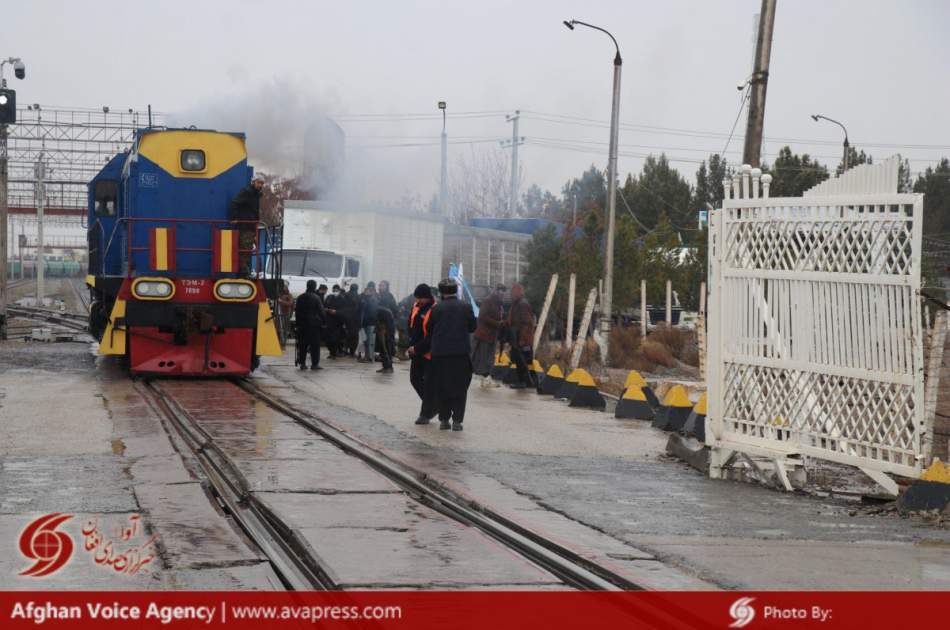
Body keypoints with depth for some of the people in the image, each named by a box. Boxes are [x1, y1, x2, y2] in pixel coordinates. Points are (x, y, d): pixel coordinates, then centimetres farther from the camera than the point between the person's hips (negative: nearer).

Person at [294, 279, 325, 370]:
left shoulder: (300, 298, 7)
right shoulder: (316, 298, -10)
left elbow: (297, 312, 11)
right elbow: (321, 311, -9)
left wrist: (298, 323, 16)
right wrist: (323, 321, 1)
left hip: (302, 324, 5)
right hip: (314, 324, -5)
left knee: (302, 344, 9)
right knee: (315, 344, -2)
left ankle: (302, 362, 8)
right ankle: (314, 364, -4)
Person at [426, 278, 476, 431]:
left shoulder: (437, 309, -7)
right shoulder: (466, 307, -5)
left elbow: (430, 330, 1)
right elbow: (472, 327, 4)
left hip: (440, 353, 0)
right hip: (461, 352, 0)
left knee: (442, 388, 11)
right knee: (460, 388, 6)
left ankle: (444, 419, 12)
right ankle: (457, 420, 0)